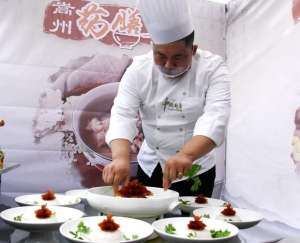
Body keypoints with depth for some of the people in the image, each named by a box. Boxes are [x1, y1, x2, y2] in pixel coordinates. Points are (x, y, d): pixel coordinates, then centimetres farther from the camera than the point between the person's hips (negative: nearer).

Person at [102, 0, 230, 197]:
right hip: (150, 167, 2)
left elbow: (215, 118, -28)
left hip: (195, 171, -2)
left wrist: (187, 155, -45)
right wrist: (121, 157, -37)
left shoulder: (213, 68, -14)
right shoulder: (139, 69, -9)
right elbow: (122, 114, -19)